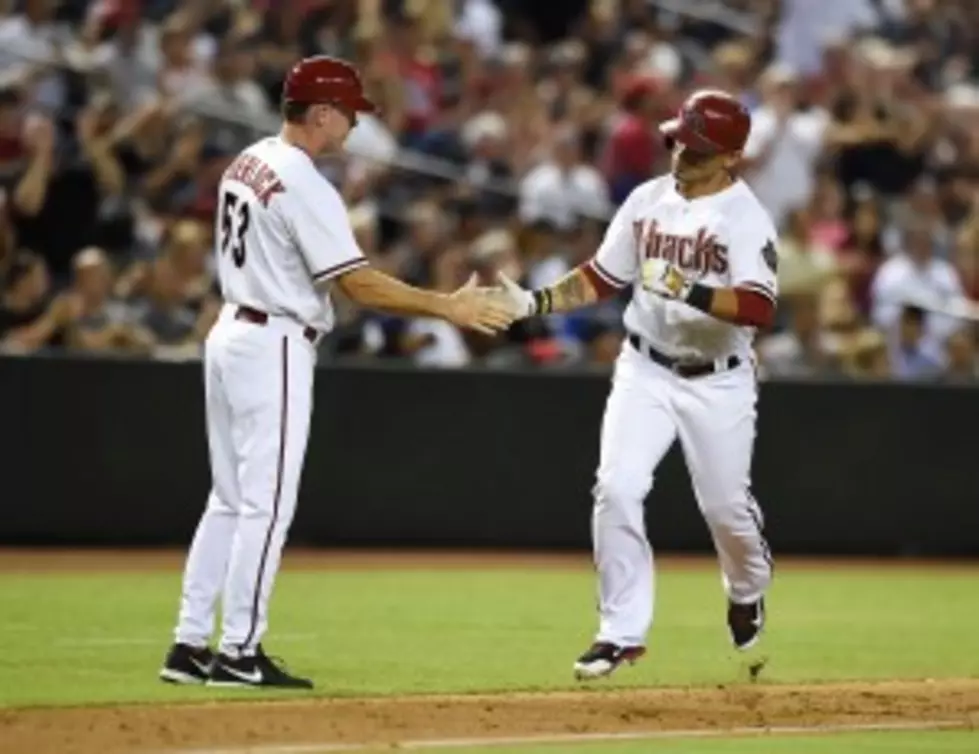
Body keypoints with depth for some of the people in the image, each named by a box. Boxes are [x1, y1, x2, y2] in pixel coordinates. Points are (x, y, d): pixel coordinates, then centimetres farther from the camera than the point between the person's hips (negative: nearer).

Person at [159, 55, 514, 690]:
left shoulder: (247, 163, 10)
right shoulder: (305, 187, -18)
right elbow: (359, 283, -21)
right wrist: (449, 307, -18)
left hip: (229, 333, 9)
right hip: (274, 348, -9)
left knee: (231, 500, 13)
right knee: (267, 505, -4)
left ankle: (190, 646, 12)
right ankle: (239, 653, -3)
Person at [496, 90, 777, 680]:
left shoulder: (745, 217, -16)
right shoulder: (649, 200, 2)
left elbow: (760, 308, -28)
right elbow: (602, 278, 11)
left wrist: (693, 294, -40)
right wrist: (537, 302, -2)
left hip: (718, 381, -4)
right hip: (645, 370, 4)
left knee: (725, 503, 8)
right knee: (617, 489, -12)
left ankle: (748, 591, 42)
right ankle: (622, 631, -4)